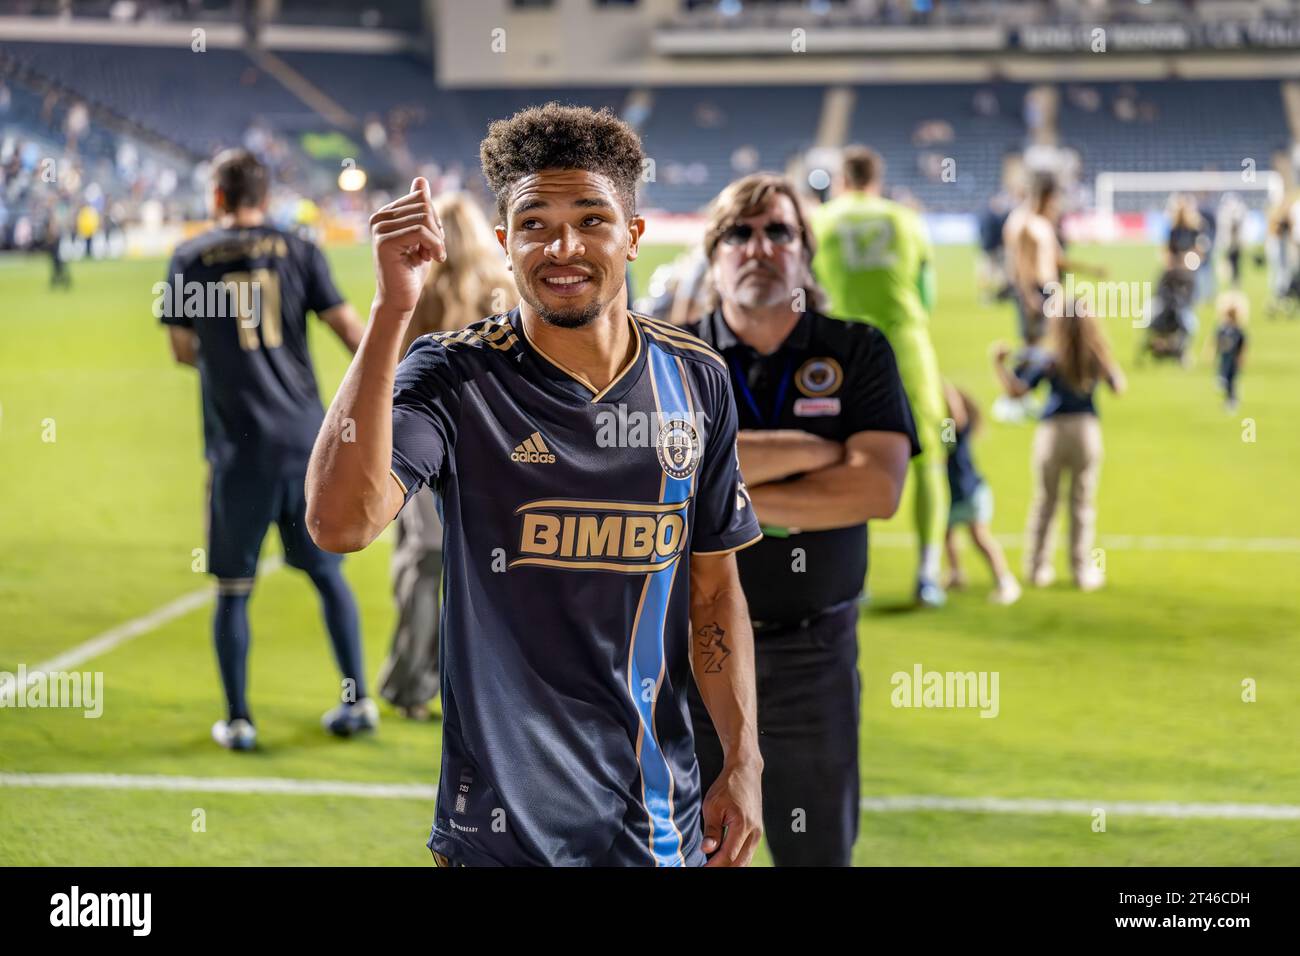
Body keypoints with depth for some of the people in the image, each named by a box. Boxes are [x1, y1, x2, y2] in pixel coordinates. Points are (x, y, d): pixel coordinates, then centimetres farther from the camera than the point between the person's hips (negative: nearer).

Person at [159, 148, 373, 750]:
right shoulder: (298, 252, 4)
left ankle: (238, 720, 10)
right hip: (305, 436, 2)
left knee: (234, 587, 8)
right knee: (326, 571, 15)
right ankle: (358, 702, 17)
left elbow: (184, 351, 9)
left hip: (239, 446, -2)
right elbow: (351, 330, 1)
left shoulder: (190, 259, 3)